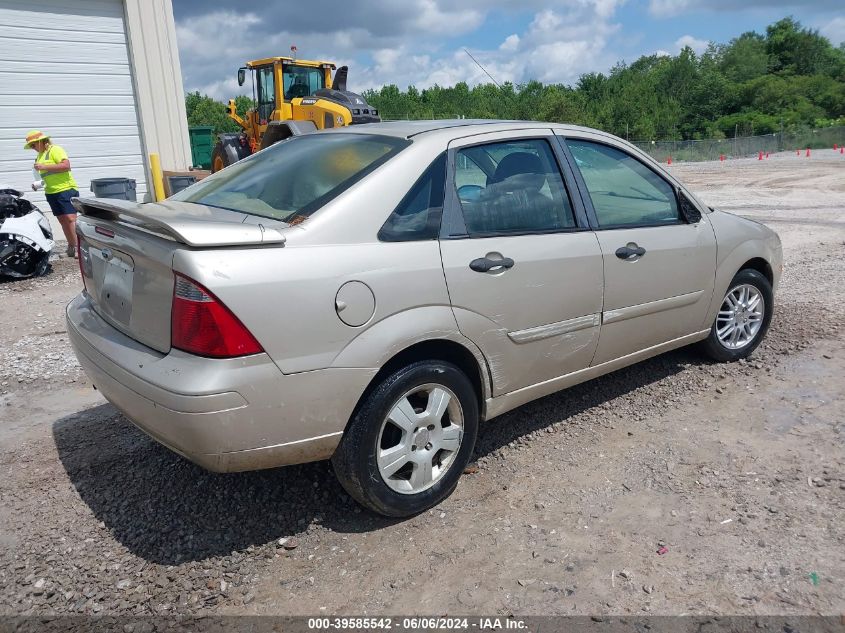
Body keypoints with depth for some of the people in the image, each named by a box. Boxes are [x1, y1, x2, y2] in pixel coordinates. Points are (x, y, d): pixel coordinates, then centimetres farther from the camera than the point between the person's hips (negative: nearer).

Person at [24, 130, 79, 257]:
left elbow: (66, 165, -22)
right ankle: (71, 245, 14)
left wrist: (44, 166, -22)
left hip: (66, 190, -9)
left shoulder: (55, 150, -7)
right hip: (51, 193, 9)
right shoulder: (39, 155, 19)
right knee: (62, 220, 9)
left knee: (70, 219, -14)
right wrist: (38, 184, 9)